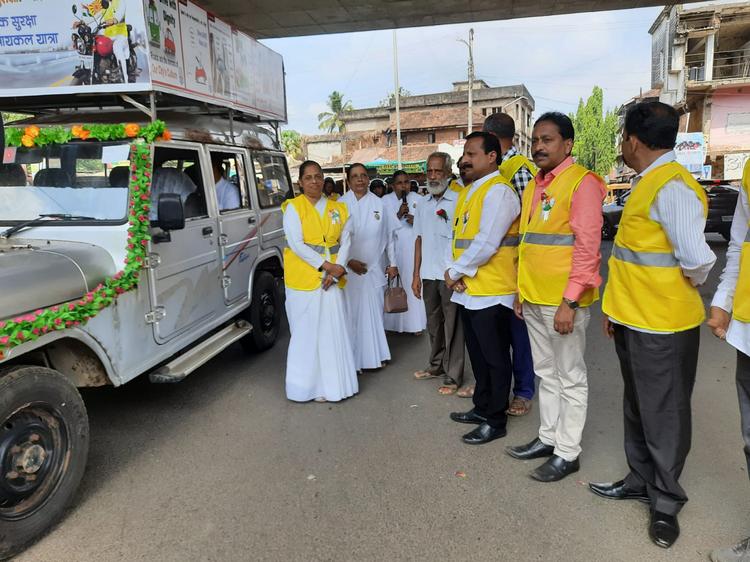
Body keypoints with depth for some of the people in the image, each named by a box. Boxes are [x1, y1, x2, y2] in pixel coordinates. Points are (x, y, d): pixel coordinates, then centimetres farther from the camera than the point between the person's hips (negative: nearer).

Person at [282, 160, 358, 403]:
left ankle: (334, 381, 20)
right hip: (304, 278, -4)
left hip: (332, 279, 4)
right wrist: (325, 265, -17)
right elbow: (296, 244, -12)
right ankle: (311, 385, 12)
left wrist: (338, 269, -10)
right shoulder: (294, 207, -2)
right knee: (308, 332, 2)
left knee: (334, 331, 8)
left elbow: (345, 241, 5)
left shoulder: (337, 208, 11)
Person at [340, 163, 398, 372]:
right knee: (352, 313, 0)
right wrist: (349, 261, -10)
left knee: (374, 312, 8)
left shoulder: (379, 203, 6)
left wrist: (392, 263, 11)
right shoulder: (341, 204, -2)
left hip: (374, 268, 3)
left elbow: (388, 235, 10)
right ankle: (353, 358, 10)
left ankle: (375, 355, 21)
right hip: (349, 269, -2)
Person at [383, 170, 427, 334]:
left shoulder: (418, 200, 6)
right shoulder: (385, 201, 6)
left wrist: (416, 221, -12)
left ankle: (415, 322, 7)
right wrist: (398, 215, -12)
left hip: (413, 248, 0)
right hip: (394, 248, 0)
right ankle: (394, 322, 10)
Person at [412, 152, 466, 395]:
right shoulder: (423, 204, 11)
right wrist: (416, 274, 11)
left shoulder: (458, 201, -8)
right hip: (428, 274, 6)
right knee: (433, 323, 16)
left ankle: (453, 375, 12)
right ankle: (437, 364, 32)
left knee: (452, 325, 2)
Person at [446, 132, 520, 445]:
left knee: (494, 358, 3)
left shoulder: (498, 191, -14)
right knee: (478, 355, 19)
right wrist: (456, 272, -2)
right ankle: (482, 408, 33)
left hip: (491, 291, -9)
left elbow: (486, 243, -21)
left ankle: (495, 421, 15)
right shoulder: (469, 192, 16)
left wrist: (455, 271, -12)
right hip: (468, 290, 9)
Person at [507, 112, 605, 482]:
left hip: (563, 300, -8)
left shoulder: (582, 182, -11)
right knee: (546, 374, 17)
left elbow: (587, 246, -17)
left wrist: (569, 300, -20)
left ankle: (567, 453, 16)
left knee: (570, 378, 4)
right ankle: (548, 438, 31)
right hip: (533, 299, 8)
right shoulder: (533, 186, 14)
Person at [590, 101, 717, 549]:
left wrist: (686, 286, -8)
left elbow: (696, 258, -30)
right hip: (634, 320, 9)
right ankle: (640, 481, 37)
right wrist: (617, 307, 16)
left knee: (663, 415, 7)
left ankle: (666, 502, 25)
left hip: (661, 324, -9)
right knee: (638, 408, 20)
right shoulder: (647, 183, 10)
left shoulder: (671, 187, -21)